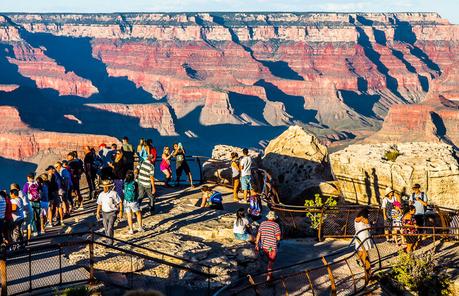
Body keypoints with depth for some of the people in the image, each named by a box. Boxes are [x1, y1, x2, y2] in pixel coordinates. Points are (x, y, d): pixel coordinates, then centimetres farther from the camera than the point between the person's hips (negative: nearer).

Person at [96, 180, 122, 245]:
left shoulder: (113, 193, -8)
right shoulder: (101, 194, 8)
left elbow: (120, 203, -5)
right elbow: (99, 204, 16)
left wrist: (121, 212, -9)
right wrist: (97, 213, 12)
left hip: (112, 213, -5)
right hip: (104, 213, 6)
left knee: (110, 227, -16)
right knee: (106, 228, 11)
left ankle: (110, 242, -14)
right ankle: (109, 241, 25)